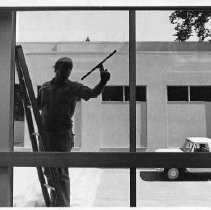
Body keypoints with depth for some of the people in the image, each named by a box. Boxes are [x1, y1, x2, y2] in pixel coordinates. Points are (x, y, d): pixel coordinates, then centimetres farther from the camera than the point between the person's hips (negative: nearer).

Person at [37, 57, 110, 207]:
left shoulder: (74, 87, -2)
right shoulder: (45, 87, 12)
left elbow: (93, 93, -16)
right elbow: (36, 105, 22)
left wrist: (103, 82, -32)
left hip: (63, 134, -5)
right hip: (45, 134, 5)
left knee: (61, 172, -6)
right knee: (49, 171, 16)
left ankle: (63, 204, 2)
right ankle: (55, 202, 35)